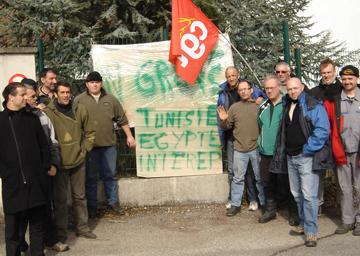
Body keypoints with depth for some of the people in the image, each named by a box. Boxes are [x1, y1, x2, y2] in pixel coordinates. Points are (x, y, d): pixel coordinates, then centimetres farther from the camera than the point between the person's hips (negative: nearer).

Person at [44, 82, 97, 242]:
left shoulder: (80, 110, 1)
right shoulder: (47, 112, -11)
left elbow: (90, 132, 10)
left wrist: (84, 150, 4)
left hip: (78, 161, 4)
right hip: (59, 163, -3)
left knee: (80, 196, 14)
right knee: (60, 199, 5)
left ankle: (82, 227, 28)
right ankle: (60, 233, 18)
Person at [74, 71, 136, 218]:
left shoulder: (111, 99, 8)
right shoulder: (79, 100, 1)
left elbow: (122, 119, 12)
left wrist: (129, 136, 9)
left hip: (109, 144, 2)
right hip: (89, 145, -2)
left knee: (110, 174, 11)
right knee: (90, 177, 7)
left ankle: (113, 202, 25)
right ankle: (92, 206, 17)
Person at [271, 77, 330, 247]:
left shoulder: (314, 106, -8)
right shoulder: (286, 106, 13)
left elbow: (323, 130, -14)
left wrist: (308, 150, -14)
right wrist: (282, 153, 15)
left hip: (307, 157, -7)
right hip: (290, 157, 7)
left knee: (308, 195, -9)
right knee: (297, 194, 15)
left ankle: (311, 232, -2)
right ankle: (303, 224, 28)